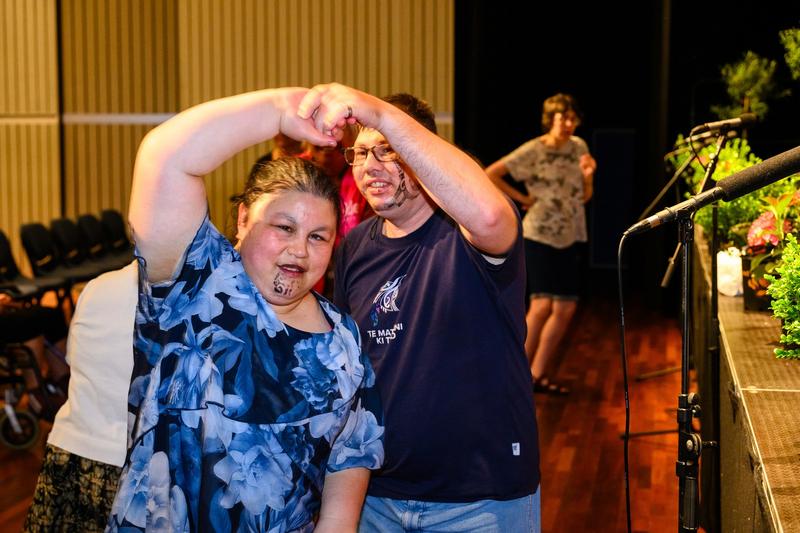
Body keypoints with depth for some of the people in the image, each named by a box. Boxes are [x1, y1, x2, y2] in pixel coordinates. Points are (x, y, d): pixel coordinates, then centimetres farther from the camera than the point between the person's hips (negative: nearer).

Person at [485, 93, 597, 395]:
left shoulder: (579, 147, 9)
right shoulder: (533, 151, -8)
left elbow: (585, 197, 14)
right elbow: (490, 174, -12)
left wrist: (588, 176, -6)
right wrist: (521, 198, -8)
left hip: (570, 238, 6)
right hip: (539, 235, -6)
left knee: (566, 309, 2)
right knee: (542, 306, -14)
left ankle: (538, 374, 12)